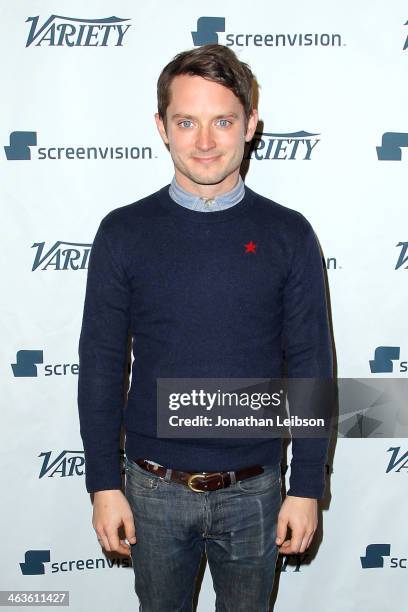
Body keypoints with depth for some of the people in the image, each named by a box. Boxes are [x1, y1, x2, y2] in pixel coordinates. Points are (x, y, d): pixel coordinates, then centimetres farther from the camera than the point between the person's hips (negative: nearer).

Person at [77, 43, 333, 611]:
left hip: (254, 489, 0)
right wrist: (104, 484, -3)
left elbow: (310, 368, -3)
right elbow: (100, 366, -3)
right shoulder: (123, 232, -7)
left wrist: (307, 486, -3)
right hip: (154, 486, 0)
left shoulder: (288, 234, -7)